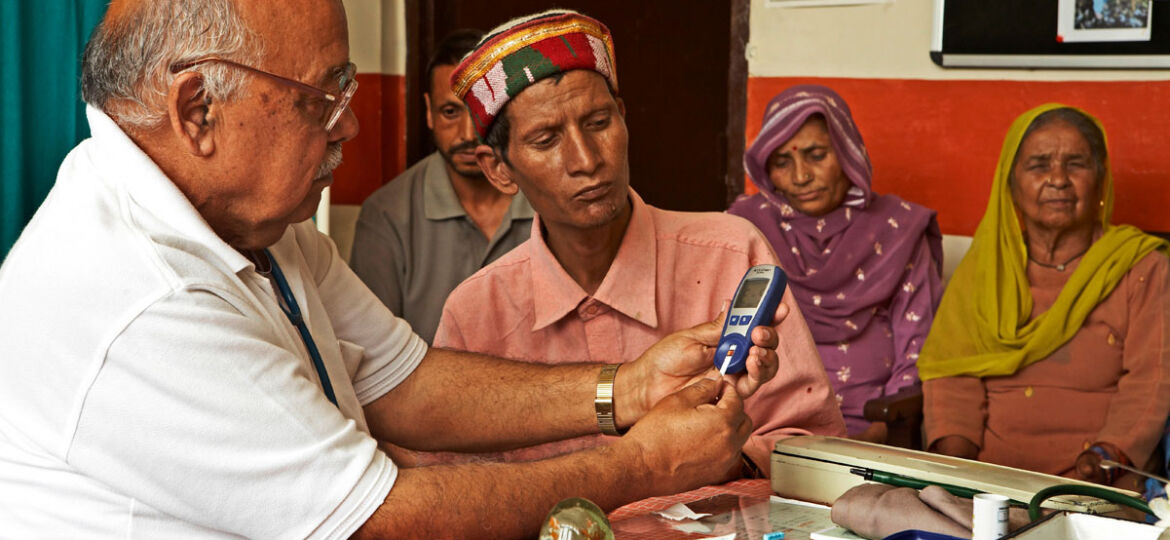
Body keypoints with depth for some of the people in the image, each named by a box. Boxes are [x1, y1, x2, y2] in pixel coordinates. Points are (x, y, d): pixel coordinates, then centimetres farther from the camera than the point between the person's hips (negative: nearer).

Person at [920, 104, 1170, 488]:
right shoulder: (982, 267, 15)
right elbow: (952, 373, 6)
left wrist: (1105, 457, -22)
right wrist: (954, 460, -12)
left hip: (1091, 486, -3)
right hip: (986, 480, 3)